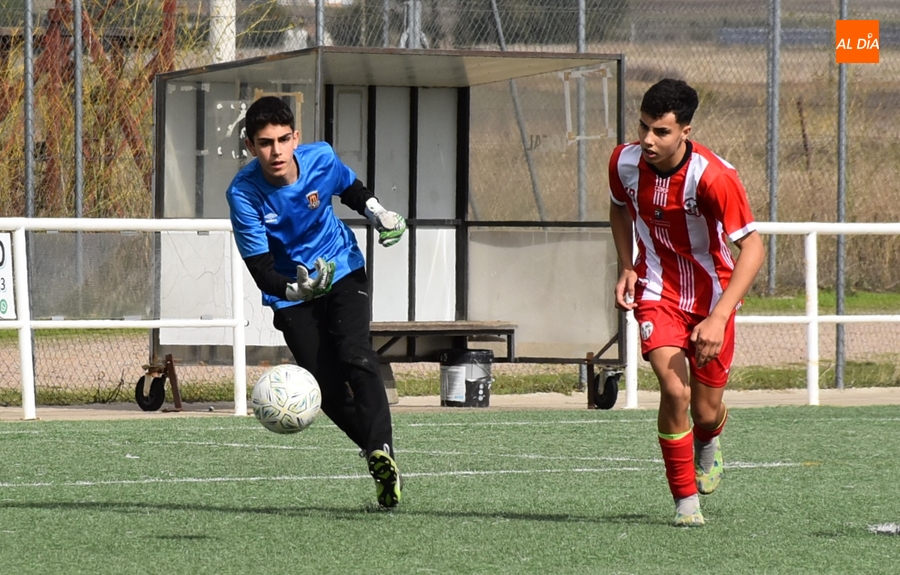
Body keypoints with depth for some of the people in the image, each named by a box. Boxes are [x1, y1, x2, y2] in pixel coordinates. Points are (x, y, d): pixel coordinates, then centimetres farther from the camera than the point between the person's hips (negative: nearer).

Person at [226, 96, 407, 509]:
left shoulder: (321, 160, -17)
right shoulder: (243, 194, -25)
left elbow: (352, 190, 10)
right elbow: (262, 272, -26)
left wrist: (377, 212, -8)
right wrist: (296, 289, -44)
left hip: (343, 272, 0)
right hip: (291, 290, 0)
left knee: (355, 356, -23)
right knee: (328, 390, -4)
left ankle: (381, 452, -30)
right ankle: (376, 446, 16)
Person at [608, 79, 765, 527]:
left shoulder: (714, 177, -27)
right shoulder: (624, 162, -13)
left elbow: (752, 248, -25)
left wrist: (718, 318, -32)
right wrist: (627, 267, -2)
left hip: (712, 295, -1)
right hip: (657, 291, 1)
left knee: (706, 413, 6)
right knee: (674, 390, -22)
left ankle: (707, 443, 46)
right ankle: (685, 500, -6)